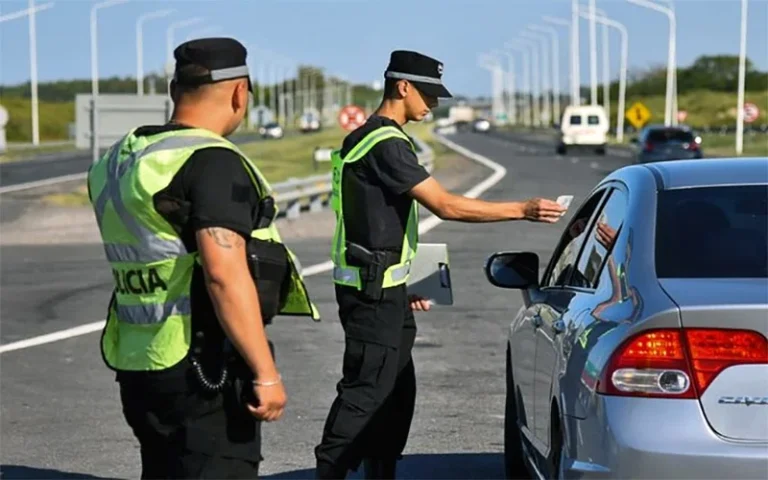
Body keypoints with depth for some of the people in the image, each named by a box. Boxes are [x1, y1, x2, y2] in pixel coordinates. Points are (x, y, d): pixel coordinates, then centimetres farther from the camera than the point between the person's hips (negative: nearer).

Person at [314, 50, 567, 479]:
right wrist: (523, 210, -19)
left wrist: (404, 283, 23)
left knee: (397, 393, 13)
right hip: (372, 291, -11)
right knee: (365, 392, -9)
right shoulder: (385, 144, -17)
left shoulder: (375, 138, 16)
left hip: (385, 287, 11)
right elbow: (446, 205, -21)